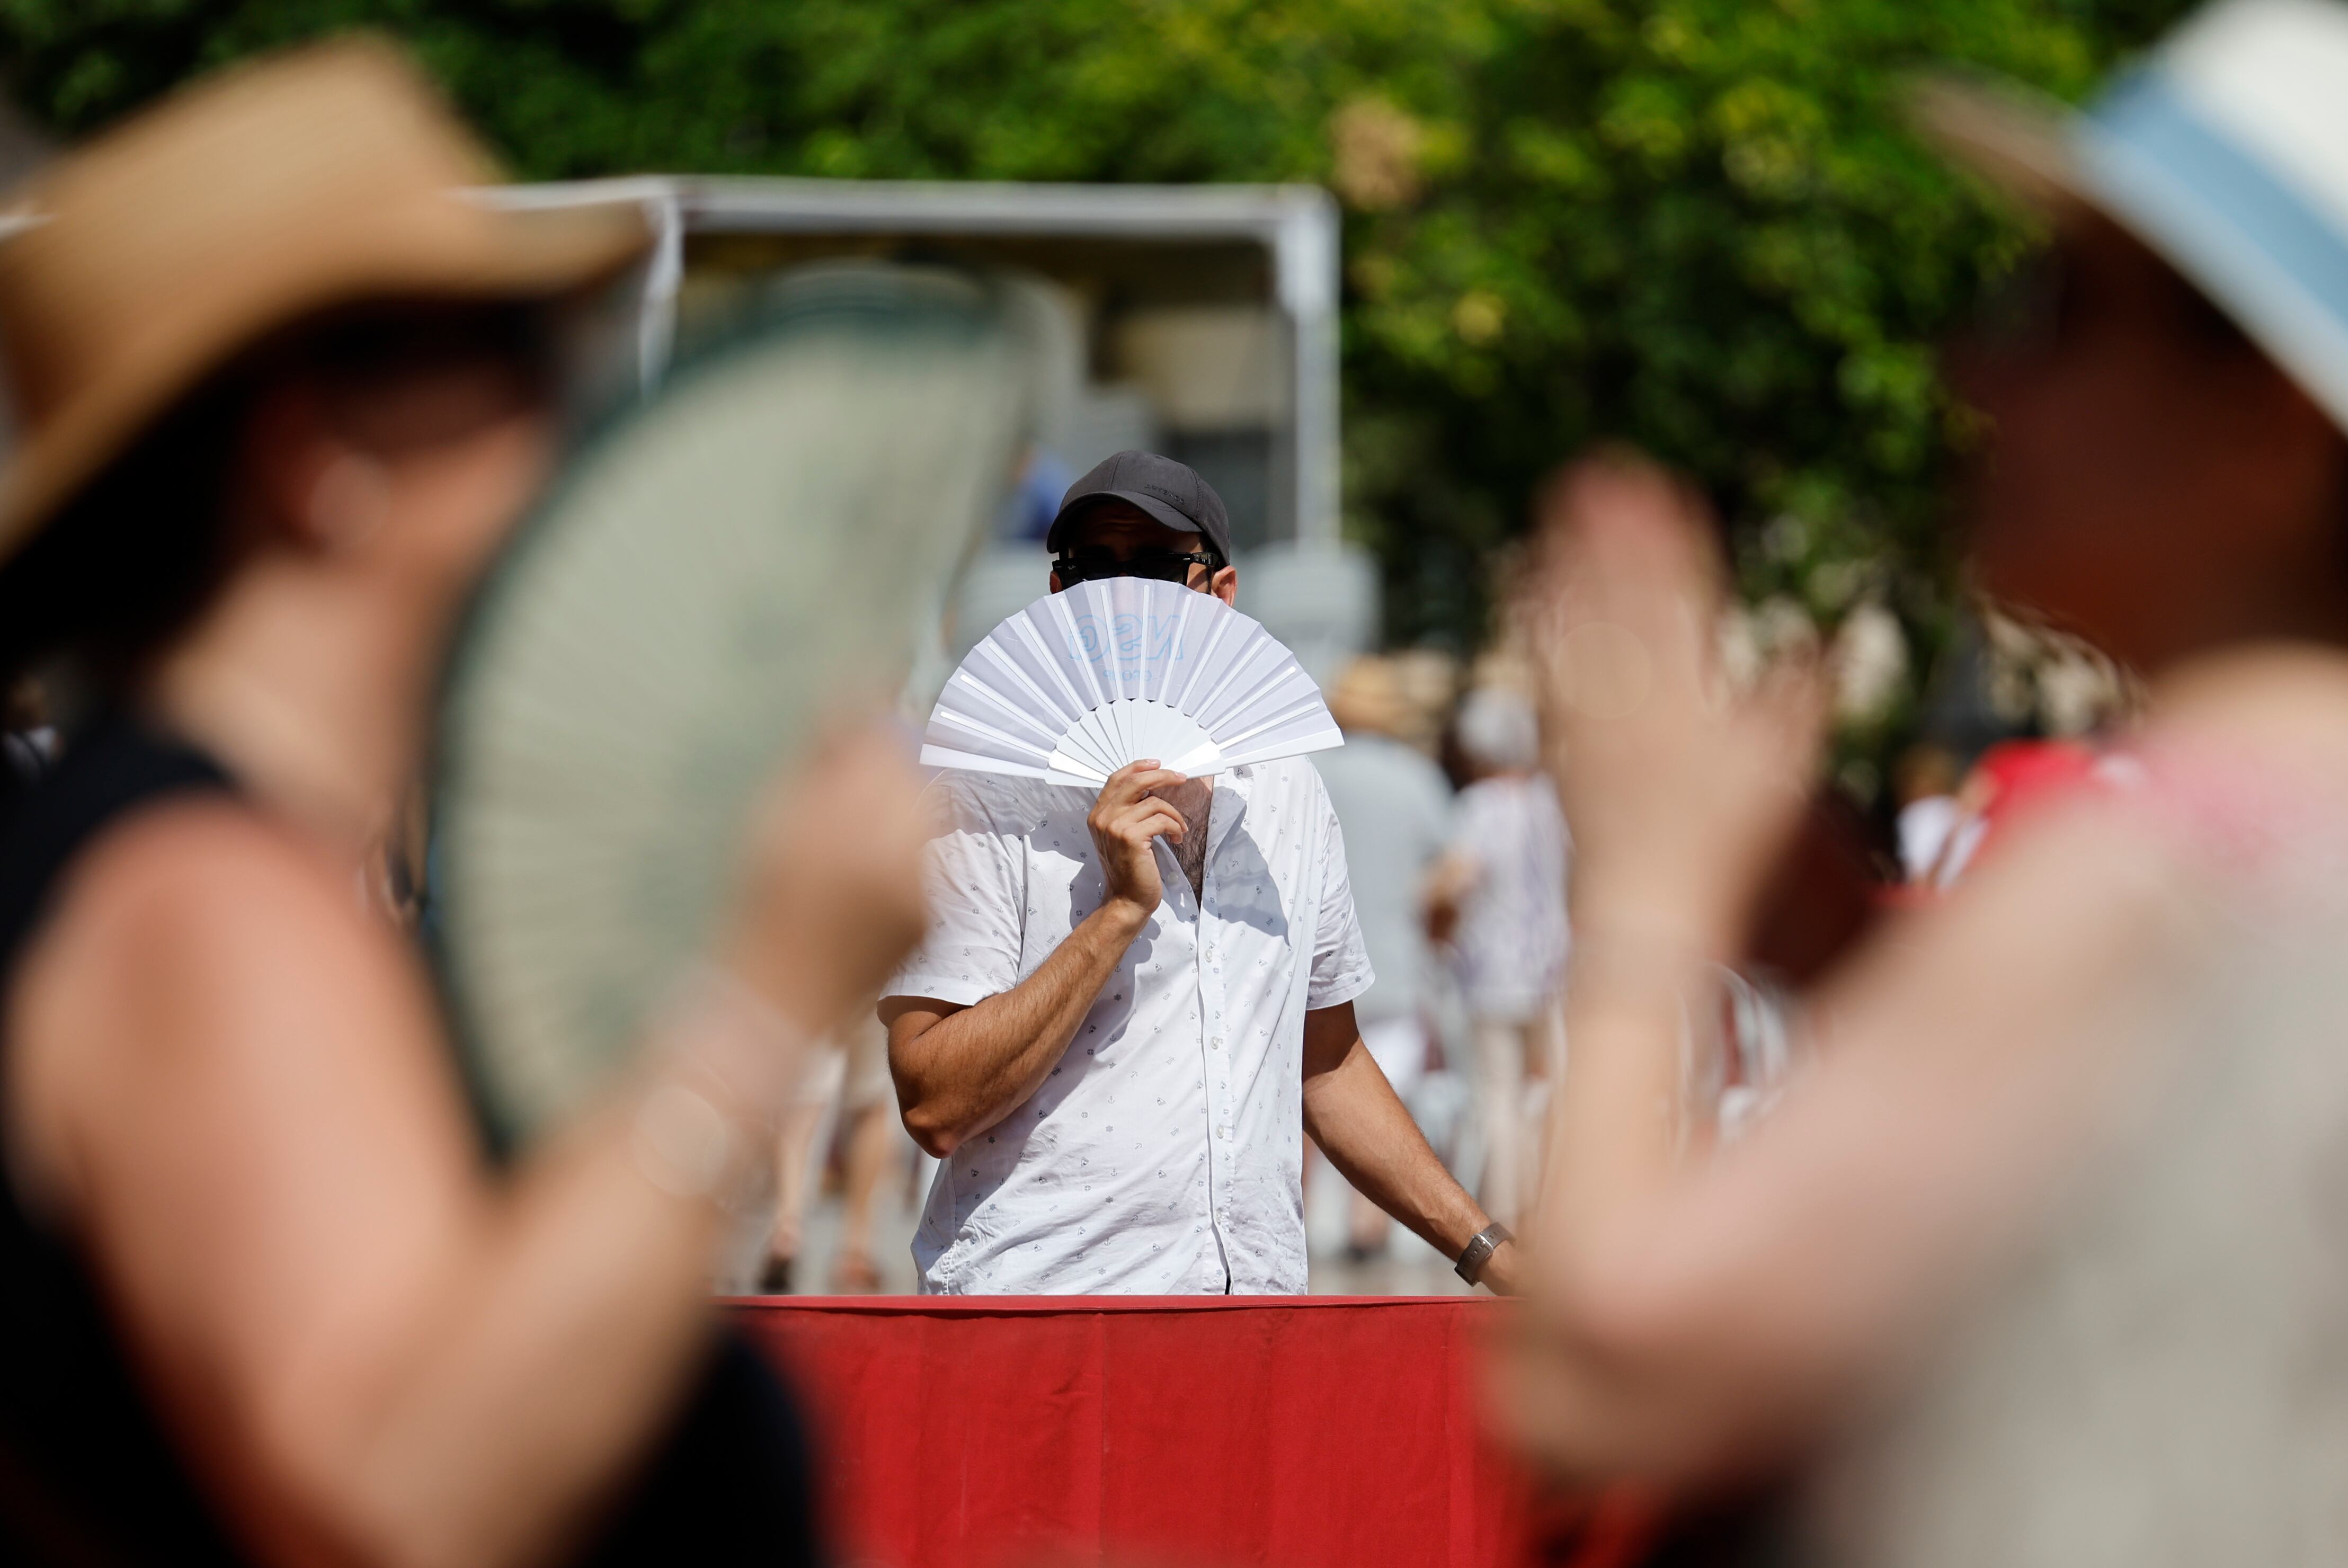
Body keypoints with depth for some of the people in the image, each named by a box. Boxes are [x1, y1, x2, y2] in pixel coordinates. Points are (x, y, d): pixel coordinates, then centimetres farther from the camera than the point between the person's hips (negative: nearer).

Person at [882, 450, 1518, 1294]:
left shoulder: (1290, 793, 13)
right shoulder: (983, 800, -5)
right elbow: (935, 1106, -14)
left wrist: (1490, 1253, 19)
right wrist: (1119, 912, -17)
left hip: (1257, 1293, 5)